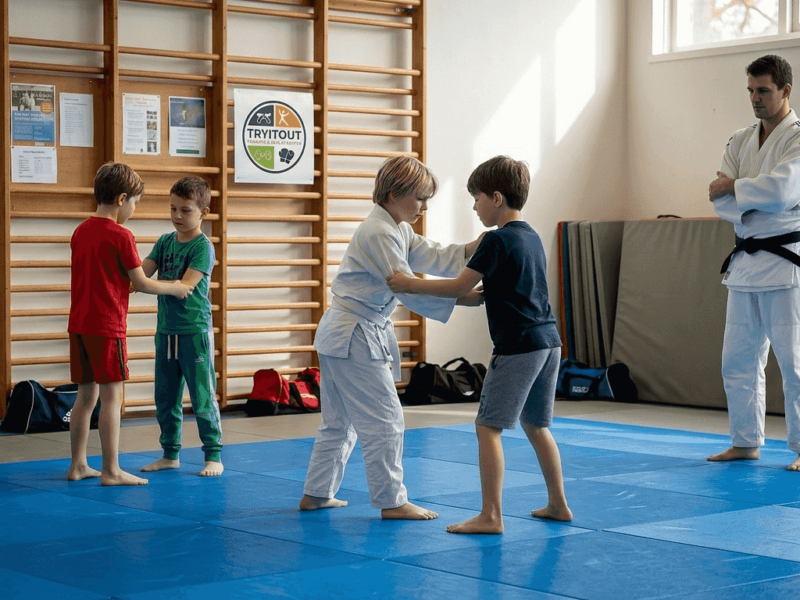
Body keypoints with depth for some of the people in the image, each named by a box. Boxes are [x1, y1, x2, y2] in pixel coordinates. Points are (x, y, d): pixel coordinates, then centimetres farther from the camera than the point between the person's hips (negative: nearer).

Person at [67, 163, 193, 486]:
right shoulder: (121, 236, -11)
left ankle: (78, 465, 18)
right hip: (107, 326, -8)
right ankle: (111, 471, -2)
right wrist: (175, 288, 7)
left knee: (86, 395, 13)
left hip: (79, 325, 8)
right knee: (111, 396, -3)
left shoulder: (80, 231, 10)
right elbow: (142, 284, -7)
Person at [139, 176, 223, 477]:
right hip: (166, 330, 6)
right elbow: (143, 271, 0)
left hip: (195, 331, -6)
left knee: (202, 397, -2)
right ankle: (170, 454, 22)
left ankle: (213, 456, 7)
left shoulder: (203, 247, -10)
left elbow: (185, 285, -21)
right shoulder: (165, 241, 9)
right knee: (165, 397, 11)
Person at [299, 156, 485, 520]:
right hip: (354, 338, -11)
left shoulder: (397, 230, 14)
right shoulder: (378, 234, -19)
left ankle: (316, 494, 25)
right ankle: (391, 501, 3)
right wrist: (462, 298, -24)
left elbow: (434, 258, 6)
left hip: (343, 336, 11)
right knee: (384, 419, -4)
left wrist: (478, 246, -9)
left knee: (340, 421, 17)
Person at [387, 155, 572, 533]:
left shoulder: (498, 240, -12)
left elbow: (460, 287, -12)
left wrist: (410, 285, -6)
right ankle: (558, 504, 26)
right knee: (535, 425, 20)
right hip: (549, 342, 9)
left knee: (488, 426, -4)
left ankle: (491, 516, -7)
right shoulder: (531, 237, 15)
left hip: (517, 346, -9)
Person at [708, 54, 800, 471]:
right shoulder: (740, 141, 13)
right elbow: (721, 201, 3)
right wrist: (755, 199, -16)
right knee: (737, 359, 10)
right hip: (746, 261, 7)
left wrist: (733, 187, -9)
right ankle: (745, 442, 21)